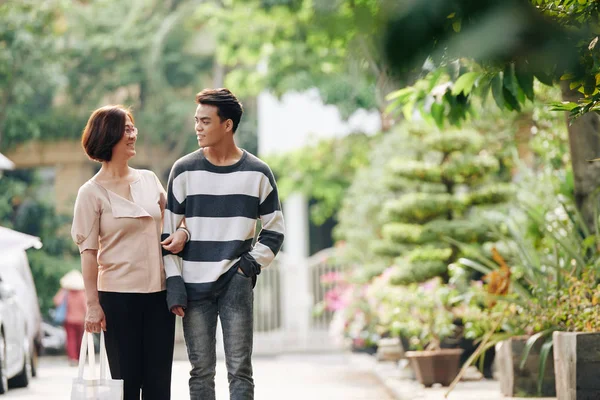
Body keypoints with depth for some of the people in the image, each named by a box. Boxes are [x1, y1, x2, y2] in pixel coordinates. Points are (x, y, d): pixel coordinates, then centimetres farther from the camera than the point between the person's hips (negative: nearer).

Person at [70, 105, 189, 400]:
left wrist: (181, 232, -1)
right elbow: (88, 252, -5)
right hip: (118, 295, -4)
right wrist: (92, 304, -10)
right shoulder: (92, 193, -3)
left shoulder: (148, 179, 9)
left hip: (158, 291, 4)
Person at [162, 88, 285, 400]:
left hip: (236, 284, -1)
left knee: (240, 370, -3)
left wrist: (252, 264, -4)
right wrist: (174, 282, -3)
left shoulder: (257, 173, 2)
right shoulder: (184, 170, 3)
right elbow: (168, 231, 4)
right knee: (201, 371, 4)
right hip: (194, 287, 1)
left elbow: (274, 230, 10)